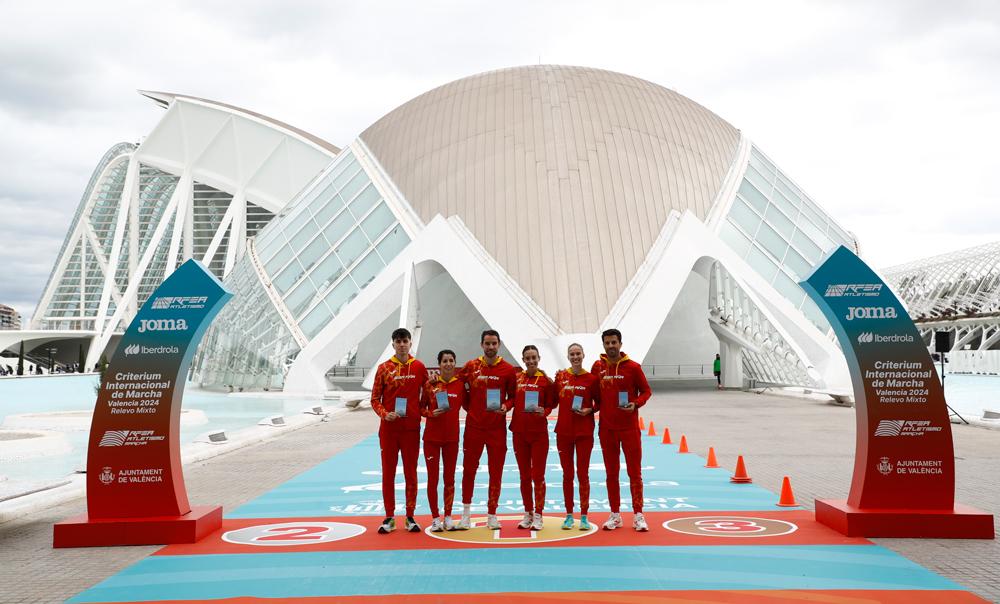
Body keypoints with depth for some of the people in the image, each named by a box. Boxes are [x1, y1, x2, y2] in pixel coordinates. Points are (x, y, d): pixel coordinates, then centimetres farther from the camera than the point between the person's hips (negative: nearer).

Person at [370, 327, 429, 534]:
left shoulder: (419, 367, 3)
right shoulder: (384, 368, 1)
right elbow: (375, 398, 3)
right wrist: (384, 414, -13)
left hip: (411, 428, 0)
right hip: (388, 428, 0)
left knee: (411, 473, 6)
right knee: (388, 473, 5)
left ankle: (410, 517, 15)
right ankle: (389, 518, 14)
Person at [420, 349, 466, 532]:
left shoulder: (460, 384, 0)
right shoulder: (430, 384, -2)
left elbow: (468, 406, 4)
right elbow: (421, 407, 5)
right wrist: (431, 413, -14)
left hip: (452, 436, 1)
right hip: (432, 436, -1)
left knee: (450, 478, 8)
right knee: (432, 478, 3)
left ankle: (448, 517, 20)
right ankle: (435, 518, 14)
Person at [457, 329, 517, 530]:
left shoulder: (508, 369, 0)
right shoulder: (471, 366, 2)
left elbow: (513, 395, 7)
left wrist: (506, 406, -11)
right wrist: (469, 407, 3)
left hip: (497, 427, 0)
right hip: (473, 425, 1)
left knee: (496, 471, 4)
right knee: (469, 469, 6)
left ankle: (492, 515, 14)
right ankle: (466, 513, 19)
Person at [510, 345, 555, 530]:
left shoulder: (545, 380, -4)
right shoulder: (516, 378, 4)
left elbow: (550, 405, -1)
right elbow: (512, 401, 11)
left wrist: (543, 411, -19)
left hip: (539, 432, -3)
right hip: (519, 432, 3)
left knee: (538, 475, 0)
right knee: (524, 475, 11)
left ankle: (538, 515, 10)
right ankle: (527, 513, 21)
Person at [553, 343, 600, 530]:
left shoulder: (591, 378, -2)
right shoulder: (560, 376, 3)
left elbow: (599, 402, 5)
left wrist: (590, 410, -11)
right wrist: (555, 381, -4)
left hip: (584, 432, -2)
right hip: (564, 431, 2)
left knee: (583, 474, 2)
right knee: (567, 474, 8)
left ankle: (584, 516, 11)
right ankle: (569, 515, 17)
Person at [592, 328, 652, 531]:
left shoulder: (632, 367, -5)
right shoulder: (598, 367, 3)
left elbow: (646, 391, 1)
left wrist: (636, 404, -16)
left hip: (629, 427, -3)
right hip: (607, 428, 3)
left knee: (634, 472, 1)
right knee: (611, 473, 9)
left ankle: (638, 515, 8)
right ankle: (615, 515, 17)